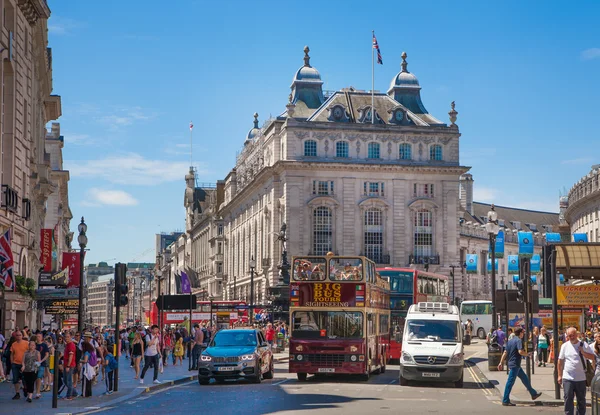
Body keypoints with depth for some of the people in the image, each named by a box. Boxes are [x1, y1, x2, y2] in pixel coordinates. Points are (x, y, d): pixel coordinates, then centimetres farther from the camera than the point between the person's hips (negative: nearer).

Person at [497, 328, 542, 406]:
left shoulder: (510, 341, 14)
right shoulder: (519, 340, -12)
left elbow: (505, 352, 12)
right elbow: (520, 351, -25)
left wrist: (501, 362, 11)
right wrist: (527, 354, -6)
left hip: (511, 364, 10)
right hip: (515, 364, -10)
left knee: (525, 378, 20)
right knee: (510, 382, -7)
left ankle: (533, 394, 31)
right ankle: (505, 401, -6)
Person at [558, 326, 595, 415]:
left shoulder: (584, 345, -1)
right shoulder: (565, 346, 1)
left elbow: (593, 357, -1)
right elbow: (560, 361, 6)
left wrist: (583, 352, -17)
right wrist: (559, 375, 4)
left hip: (581, 378, 0)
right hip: (567, 378, 0)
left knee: (581, 399, 12)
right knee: (568, 399, -3)